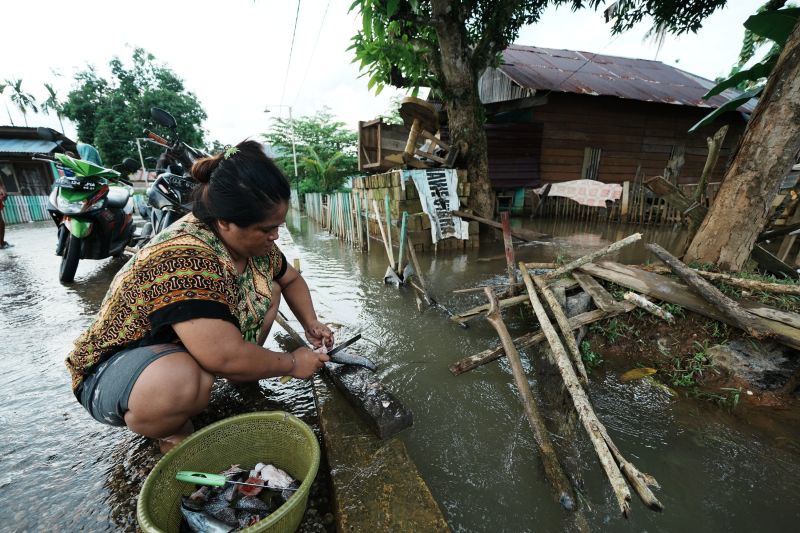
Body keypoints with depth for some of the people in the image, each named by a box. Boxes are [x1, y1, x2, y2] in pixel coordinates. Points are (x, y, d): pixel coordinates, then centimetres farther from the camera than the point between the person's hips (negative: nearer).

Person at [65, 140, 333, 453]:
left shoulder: (249, 240, -10)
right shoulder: (185, 261, -36)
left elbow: (291, 279, 8)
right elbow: (227, 358, -37)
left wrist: (310, 323, -5)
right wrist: (293, 364, -21)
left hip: (191, 348, 8)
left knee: (268, 290, 5)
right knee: (184, 380, -40)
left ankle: (241, 379, 7)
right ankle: (170, 431, -5)